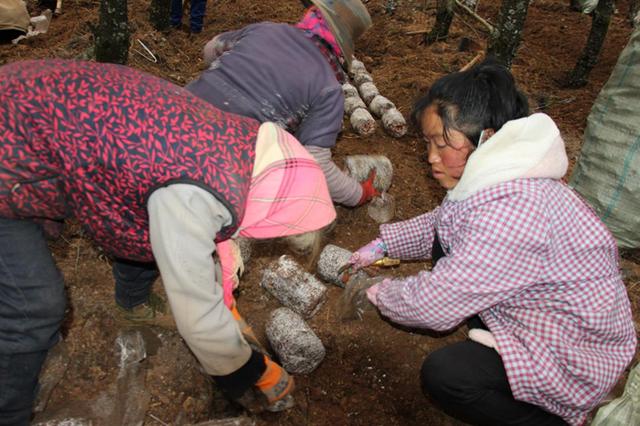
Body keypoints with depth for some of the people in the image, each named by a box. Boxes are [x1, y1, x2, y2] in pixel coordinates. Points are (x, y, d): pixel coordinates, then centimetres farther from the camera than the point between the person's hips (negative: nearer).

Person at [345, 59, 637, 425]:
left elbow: (435, 304, -31)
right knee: (445, 241, 4)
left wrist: (382, 294, -12)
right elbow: (436, 224, 13)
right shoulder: (498, 176, -6)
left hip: (575, 356, -9)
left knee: (443, 374, -23)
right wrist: (380, 247, 7)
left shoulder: (510, 211, -38)